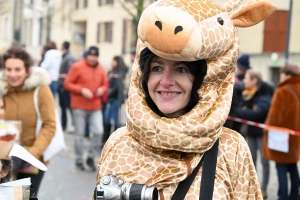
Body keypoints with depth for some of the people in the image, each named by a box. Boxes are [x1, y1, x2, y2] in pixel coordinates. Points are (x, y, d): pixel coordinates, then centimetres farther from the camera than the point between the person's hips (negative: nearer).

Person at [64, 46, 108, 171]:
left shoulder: (101, 70, 7)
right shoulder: (77, 67, -5)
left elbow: (105, 85, 19)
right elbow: (67, 84, -5)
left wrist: (102, 89, -5)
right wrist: (81, 90, -17)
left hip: (96, 107, 3)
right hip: (79, 106, -3)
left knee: (98, 131, -7)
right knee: (79, 134, 3)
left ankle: (91, 157, 10)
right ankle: (79, 160, 16)